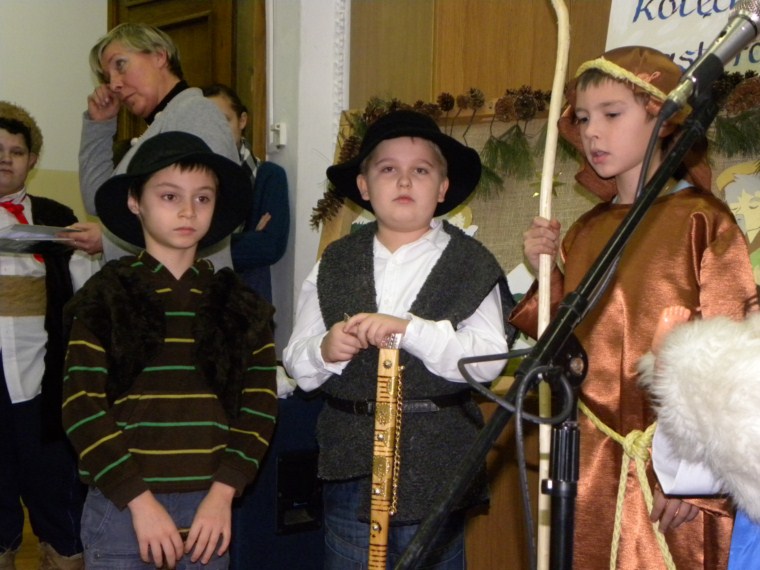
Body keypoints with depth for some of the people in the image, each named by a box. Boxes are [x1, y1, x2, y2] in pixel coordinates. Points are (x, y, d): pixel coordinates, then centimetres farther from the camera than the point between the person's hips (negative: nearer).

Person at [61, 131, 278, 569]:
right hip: (120, 505, -2)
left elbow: (260, 406, 3)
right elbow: (82, 408, -7)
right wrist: (140, 499, -12)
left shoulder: (240, 305, 6)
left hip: (209, 505, 2)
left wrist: (223, 494, -8)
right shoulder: (105, 297, -1)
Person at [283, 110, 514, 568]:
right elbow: (297, 362, 7)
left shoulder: (470, 264, -1)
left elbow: (489, 360, -12)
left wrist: (409, 329, -24)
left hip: (435, 470, -2)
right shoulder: (334, 264, 7)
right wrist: (325, 352, -15)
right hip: (350, 467, 2)